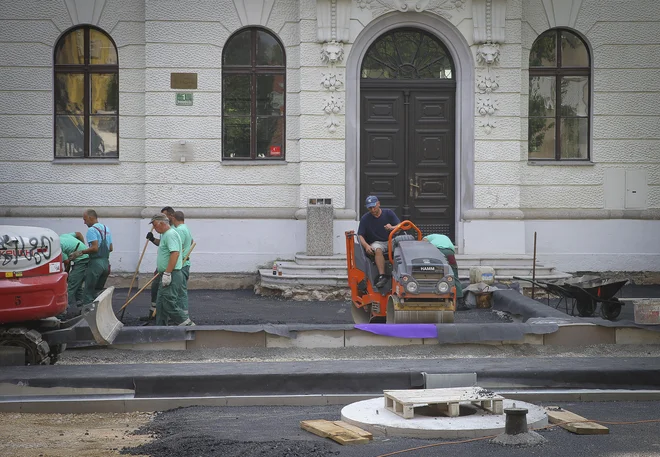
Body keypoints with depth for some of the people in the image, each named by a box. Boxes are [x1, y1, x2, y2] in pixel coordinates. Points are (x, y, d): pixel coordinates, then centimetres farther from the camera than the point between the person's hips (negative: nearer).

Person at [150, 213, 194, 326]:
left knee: (169, 303, -15)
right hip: (165, 275, 11)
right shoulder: (165, 235, 19)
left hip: (171, 276, -11)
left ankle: (187, 324, -10)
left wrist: (167, 273, -27)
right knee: (160, 304, 11)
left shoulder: (170, 234, -15)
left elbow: (175, 253, -25)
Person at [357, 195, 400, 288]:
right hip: (376, 242, -1)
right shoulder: (365, 219, 3)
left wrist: (392, 227, -27)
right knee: (378, 250, -38)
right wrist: (366, 246, -22)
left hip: (390, 240, 1)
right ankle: (382, 276, -44)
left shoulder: (388, 213, 5)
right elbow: (360, 235, -2)